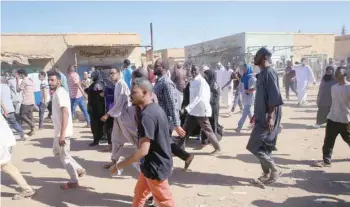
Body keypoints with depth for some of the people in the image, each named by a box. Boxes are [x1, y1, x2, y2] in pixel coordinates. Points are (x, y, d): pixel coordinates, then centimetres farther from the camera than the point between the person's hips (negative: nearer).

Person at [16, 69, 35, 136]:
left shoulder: (24, 81, -13)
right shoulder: (31, 80, 13)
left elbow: (18, 89, -5)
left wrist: (18, 80, -2)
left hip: (26, 101, -8)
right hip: (32, 101, 8)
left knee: (22, 115, 0)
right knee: (30, 115, 11)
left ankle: (32, 125, -12)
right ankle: (32, 130, 10)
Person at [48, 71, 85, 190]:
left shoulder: (60, 93, -19)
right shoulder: (57, 93, 12)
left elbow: (65, 114, -26)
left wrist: (62, 134, -29)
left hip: (62, 132, -10)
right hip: (58, 131, 10)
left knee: (64, 157, 2)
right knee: (57, 152, 23)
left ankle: (74, 181, 17)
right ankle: (79, 169, 29)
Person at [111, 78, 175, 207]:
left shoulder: (146, 115, -26)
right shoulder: (155, 108, 5)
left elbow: (143, 150, -29)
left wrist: (120, 165, -20)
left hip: (156, 166, -9)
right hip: (153, 164, 9)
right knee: (139, 192, 23)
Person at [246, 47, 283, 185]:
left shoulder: (269, 73, -15)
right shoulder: (262, 74, 14)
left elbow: (274, 97, -22)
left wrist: (270, 117, -25)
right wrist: (256, 114, 22)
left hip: (267, 118, -10)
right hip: (261, 117, 10)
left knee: (254, 146, -7)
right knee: (263, 147, 14)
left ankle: (274, 170, 6)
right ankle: (267, 174, 25)